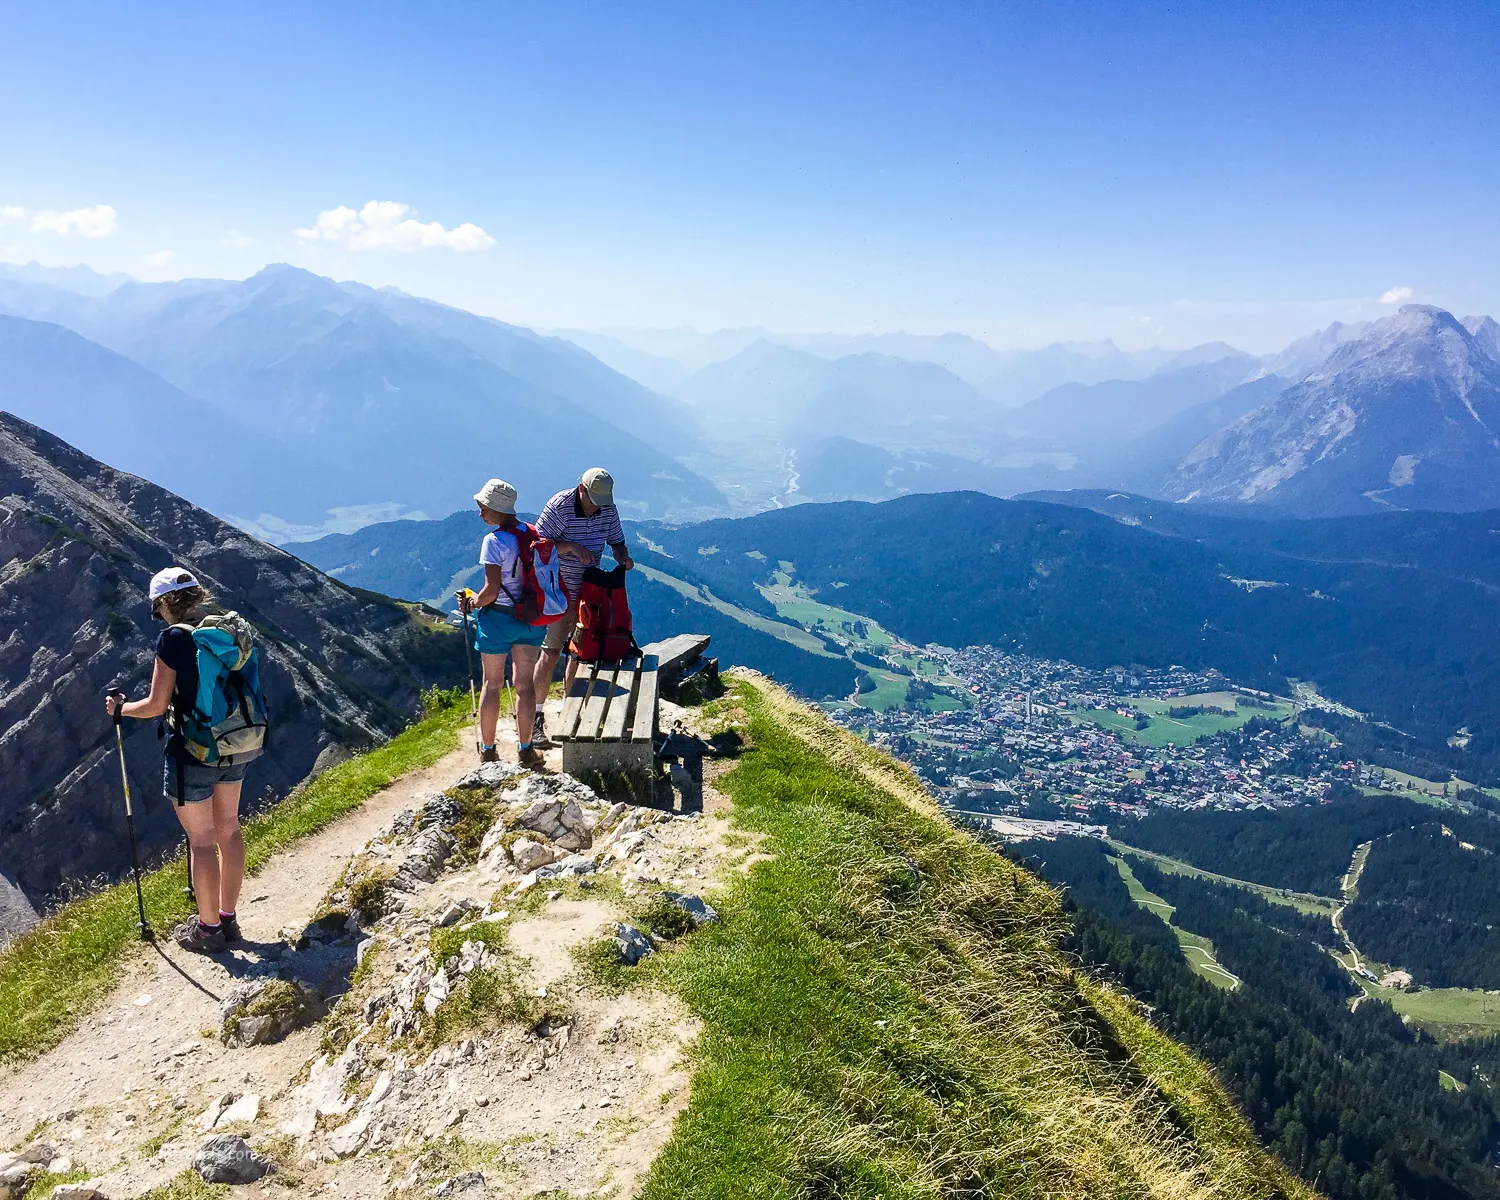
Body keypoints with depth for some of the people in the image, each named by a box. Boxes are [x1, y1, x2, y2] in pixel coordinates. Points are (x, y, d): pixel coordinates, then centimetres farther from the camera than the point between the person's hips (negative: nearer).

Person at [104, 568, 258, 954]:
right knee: (228, 829, 17)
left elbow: (156, 705, -14)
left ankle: (208, 929, 20)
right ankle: (227, 917, 30)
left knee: (201, 840, 6)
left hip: (193, 753, -6)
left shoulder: (173, 638, -16)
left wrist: (119, 708, 6)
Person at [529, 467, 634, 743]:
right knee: (550, 653, -5)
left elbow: (616, 541, 9)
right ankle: (535, 715, 4)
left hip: (588, 591, 6)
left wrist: (623, 557, -13)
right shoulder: (559, 506, -18)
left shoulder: (608, 509, -2)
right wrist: (572, 546, -29)